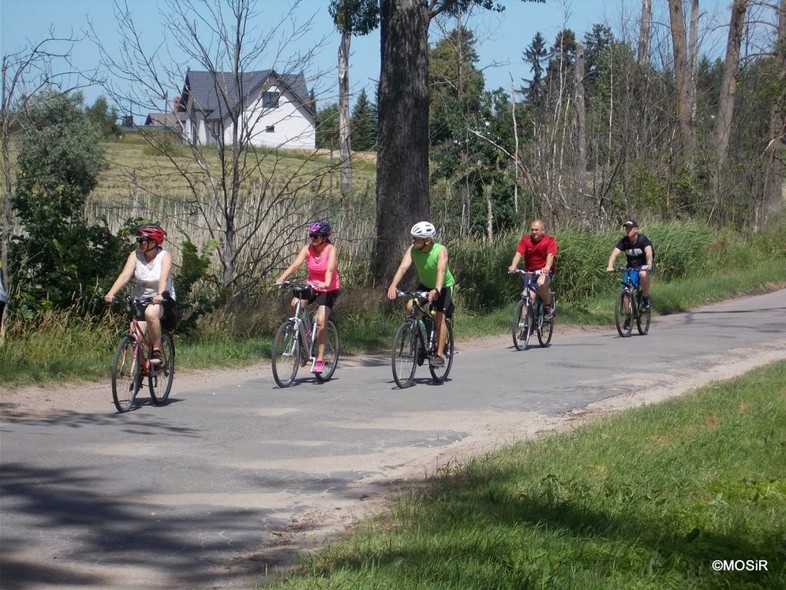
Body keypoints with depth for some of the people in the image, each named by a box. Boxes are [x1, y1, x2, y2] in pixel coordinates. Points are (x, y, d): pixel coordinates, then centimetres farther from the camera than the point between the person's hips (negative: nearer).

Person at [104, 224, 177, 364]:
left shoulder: (164, 256, -12)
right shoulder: (135, 255, -5)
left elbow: (163, 277, -29)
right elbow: (125, 275, -18)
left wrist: (160, 295, -48)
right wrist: (111, 293, -35)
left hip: (163, 299, -3)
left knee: (150, 313, -37)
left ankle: (157, 351, -21)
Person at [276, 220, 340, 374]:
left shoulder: (331, 250, -18)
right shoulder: (307, 249, -8)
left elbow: (330, 269, -33)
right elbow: (295, 264, -21)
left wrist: (326, 284, -53)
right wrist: (282, 278, -37)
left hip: (329, 289, -4)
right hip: (312, 285, 4)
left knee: (321, 321, -18)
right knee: (295, 303, -27)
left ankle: (320, 359, -9)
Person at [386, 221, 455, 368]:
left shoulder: (441, 251, -31)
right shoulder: (413, 250, -21)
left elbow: (441, 270, -47)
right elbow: (403, 267, -34)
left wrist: (436, 290, -64)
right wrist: (393, 285, -51)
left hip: (443, 286, -4)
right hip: (424, 285, 4)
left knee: (439, 317, -17)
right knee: (410, 307, -19)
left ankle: (440, 355, -12)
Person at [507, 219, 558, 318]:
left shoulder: (550, 240, -12)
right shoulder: (525, 240, -7)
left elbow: (550, 255, -27)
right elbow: (518, 253, -20)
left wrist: (547, 268, -47)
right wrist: (513, 266, -39)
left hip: (545, 272, -3)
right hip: (530, 272, 3)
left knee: (541, 283, -34)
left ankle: (548, 307, -13)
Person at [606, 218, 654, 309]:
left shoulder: (643, 239, -21)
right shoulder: (624, 241, -11)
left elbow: (649, 253, -37)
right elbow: (614, 254, -22)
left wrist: (648, 265, -57)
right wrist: (610, 266, -42)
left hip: (644, 266, -4)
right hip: (631, 267, 4)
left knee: (643, 274, -38)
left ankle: (645, 298, -18)